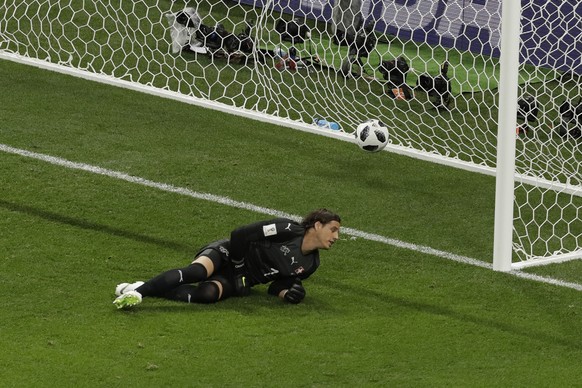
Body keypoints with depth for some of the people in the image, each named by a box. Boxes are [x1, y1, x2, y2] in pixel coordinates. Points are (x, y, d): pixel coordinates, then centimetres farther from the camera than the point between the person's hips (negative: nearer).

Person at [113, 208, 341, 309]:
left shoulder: (310, 264, 9)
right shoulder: (288, 230, -11)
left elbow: (281, 280, 17)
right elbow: (240, 235, -13)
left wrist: (284, 291, -5)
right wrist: (239, 265, -12)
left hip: (238, 281, 4)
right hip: (226, 255, -4)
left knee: (208, 294, -33)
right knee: (197, 272, -39)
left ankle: (144, 290, -29)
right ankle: (137, 290, -41)